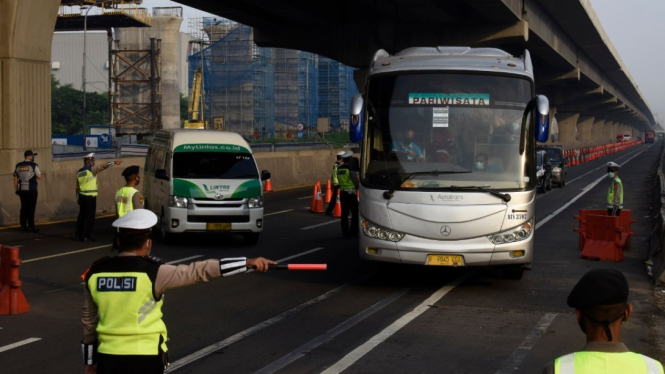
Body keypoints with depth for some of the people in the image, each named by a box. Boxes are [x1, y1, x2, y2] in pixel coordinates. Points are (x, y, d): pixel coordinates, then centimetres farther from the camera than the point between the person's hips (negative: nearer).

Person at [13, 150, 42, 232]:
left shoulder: (18, 166, 8)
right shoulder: (34, 165, -7)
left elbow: (15, 179, 9)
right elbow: (39, 176, -8)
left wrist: (16, 190, 15)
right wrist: (39, 172, 12)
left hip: (22, 190, 5)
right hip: (31, 190, -5)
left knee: (24, 207, 12)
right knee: (31, 208, -2)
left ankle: (23, 226, 14)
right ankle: (30, 227, -3)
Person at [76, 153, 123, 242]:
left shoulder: (79, 172, 12)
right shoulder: (92, 169, -9)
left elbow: (77, 186, 15)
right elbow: (103, 166, -19)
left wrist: (77, 198, 20)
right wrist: (114, 163, -19)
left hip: (82, 196, 7)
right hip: (90, 197, -7)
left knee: (82, 215, 12)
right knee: (89, 216, -1)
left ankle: (79, 235, 15)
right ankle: (86, 236, -1)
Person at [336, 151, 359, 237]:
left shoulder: (339, 169, 5)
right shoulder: (351, 169, -14)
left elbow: (339, 180, 10)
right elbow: (356, 182, -11)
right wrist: (358, 187, 7)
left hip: (342, 192, 7)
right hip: (351, 193, -6)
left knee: (344, 213, 10)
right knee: (355, 213, 0)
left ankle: (345, 232, 13)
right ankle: (353, 232, -4)